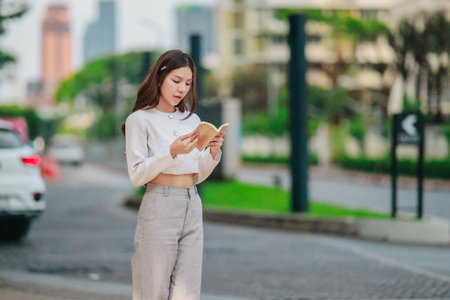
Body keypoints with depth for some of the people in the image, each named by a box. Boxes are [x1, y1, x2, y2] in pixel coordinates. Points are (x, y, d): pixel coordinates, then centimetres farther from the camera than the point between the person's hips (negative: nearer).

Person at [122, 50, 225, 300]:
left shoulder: (191, 120, 15)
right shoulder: (140, 120, -1)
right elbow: (137, 175, -7)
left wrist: (213, 153, -2)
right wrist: (172, 152, -19)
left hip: (192, 206, 5)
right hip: (159, 206, -5)